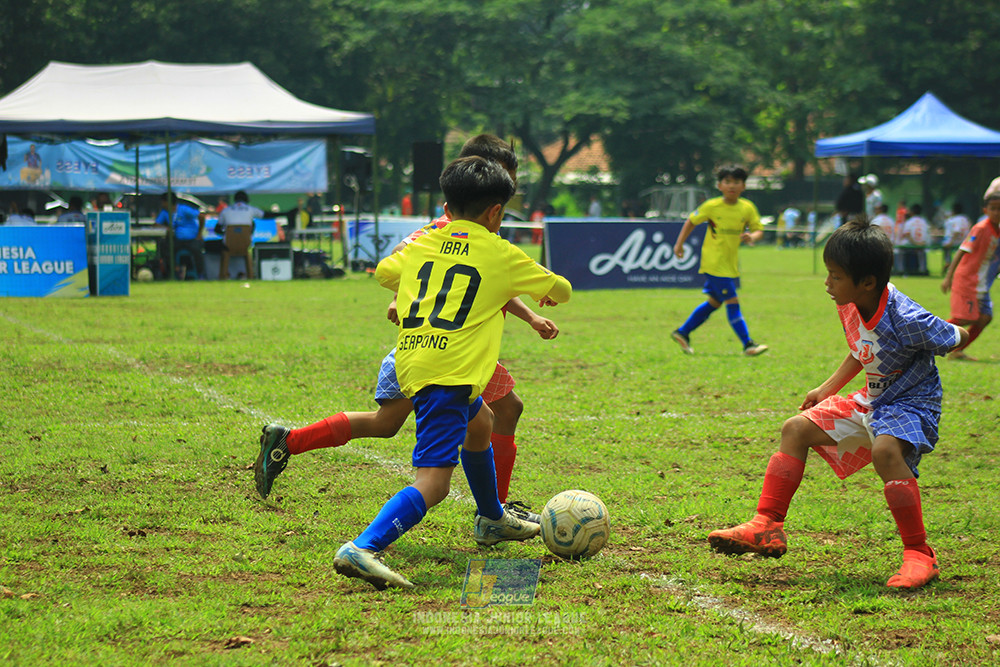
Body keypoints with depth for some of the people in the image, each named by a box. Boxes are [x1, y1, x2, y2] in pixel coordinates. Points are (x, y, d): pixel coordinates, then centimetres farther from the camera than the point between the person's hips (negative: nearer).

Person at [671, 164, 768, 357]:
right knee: (732, 303, -11)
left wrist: (752, 237, -21)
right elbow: (691, 222, 4)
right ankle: (748, 344, -10)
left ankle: (682, 333, 29)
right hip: (714, 263, -6)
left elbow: (758, 230, 3)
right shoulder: (711, 207, -8)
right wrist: (679, 244, 2)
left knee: (714, 303, 15)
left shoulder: (747, 208, 0)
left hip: (731, 264, 6)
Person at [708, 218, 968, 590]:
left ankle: (919, 555, -30)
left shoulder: (906, 321, -29)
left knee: (886, 450, -38)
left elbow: (957, 339, -12)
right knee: (797, 429, 1)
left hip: (911, 405, -9)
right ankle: (767, 527, 1)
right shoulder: (849, 305, -5)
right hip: (870, 401, 9)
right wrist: (827, 389, 15)